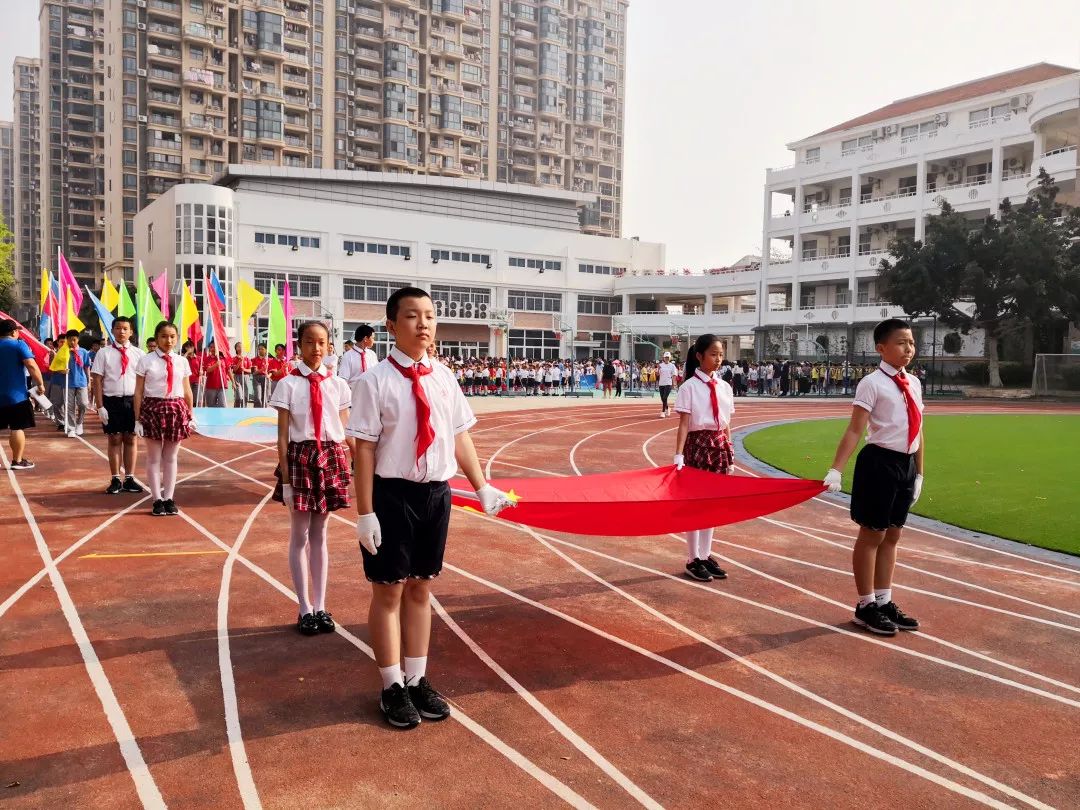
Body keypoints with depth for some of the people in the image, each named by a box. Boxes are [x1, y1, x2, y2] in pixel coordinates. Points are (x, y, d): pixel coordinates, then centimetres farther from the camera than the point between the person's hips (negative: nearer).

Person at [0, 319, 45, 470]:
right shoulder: (19, 345, -7)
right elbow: (31, 366, -19)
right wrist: (40, 384, -13)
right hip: (16, 395, -6)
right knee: (17, 428, -1)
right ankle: (17, 461, 1)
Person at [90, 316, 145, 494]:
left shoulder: (138, 354, 3)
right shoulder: (104, 353, 0)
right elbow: (97, 380, -2)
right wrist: (100, 406, -7)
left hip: (133, 401, 1)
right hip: (112, 401, -1)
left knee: (131, 439, 8)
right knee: (114, 440, 7)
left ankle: (129, 479, 18)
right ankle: (115, 480, 16)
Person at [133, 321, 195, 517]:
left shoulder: (181, 361, 6)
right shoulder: (146, 360, -3)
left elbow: (187, 391, 10)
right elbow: (138, 392, -3)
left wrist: (191, 415, 11)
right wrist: (138, 420, -6)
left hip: (176, 410, 3)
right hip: (153, 409, -3)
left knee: (171, 457, 10)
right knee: (154, 458, 6)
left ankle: (169, 499, 20)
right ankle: (157, 500, 15)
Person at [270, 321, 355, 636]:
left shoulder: (338, 384, 3)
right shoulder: (288, 384, -5)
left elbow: (348, 432, 5)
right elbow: (283, 436, -5)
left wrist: (357, 470, 4)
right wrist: (285, 477, -8)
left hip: (331, 458, 2)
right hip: (300, 458, -2)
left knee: (319, 534, 12)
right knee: (300, 536, 7)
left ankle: (320, 606, 22)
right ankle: (305, 608, 19)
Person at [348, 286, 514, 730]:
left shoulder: (444, 378, 3)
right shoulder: (375, 380, -12)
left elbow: (460, 437, 9)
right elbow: (365, 448, -12)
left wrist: (482, 487, 6)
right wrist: (366, 511, -14)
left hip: (437, 493, 5)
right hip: (392, 494, -4)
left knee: (421, 588, 16)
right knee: (388, 591, 9)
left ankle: (417, 680, 32)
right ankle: (393, 686, 26)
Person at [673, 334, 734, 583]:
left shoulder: (725, 387, 7)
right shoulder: (689, 387, -9)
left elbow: (727, 426, 11)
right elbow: (683, 424, -13)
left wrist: (730, 455, 10)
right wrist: (678, 455, -21)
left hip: (720, 446, 6)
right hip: (697, 445, -5)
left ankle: (705, 556, 23)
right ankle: (693, 560, 14)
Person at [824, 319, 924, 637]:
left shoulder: (913, 383, 9)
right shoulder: (872, 383, -12)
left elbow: (917, 431, 15)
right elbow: (854, 430, -18)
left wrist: (919, 472, 16)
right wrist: (836, 470, -26)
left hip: (906, 464, 7)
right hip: (880, 463, -7)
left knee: (892, 535, 16)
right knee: (872, 535, 4)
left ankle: (884, 601, 29)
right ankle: (866, 606, 17)